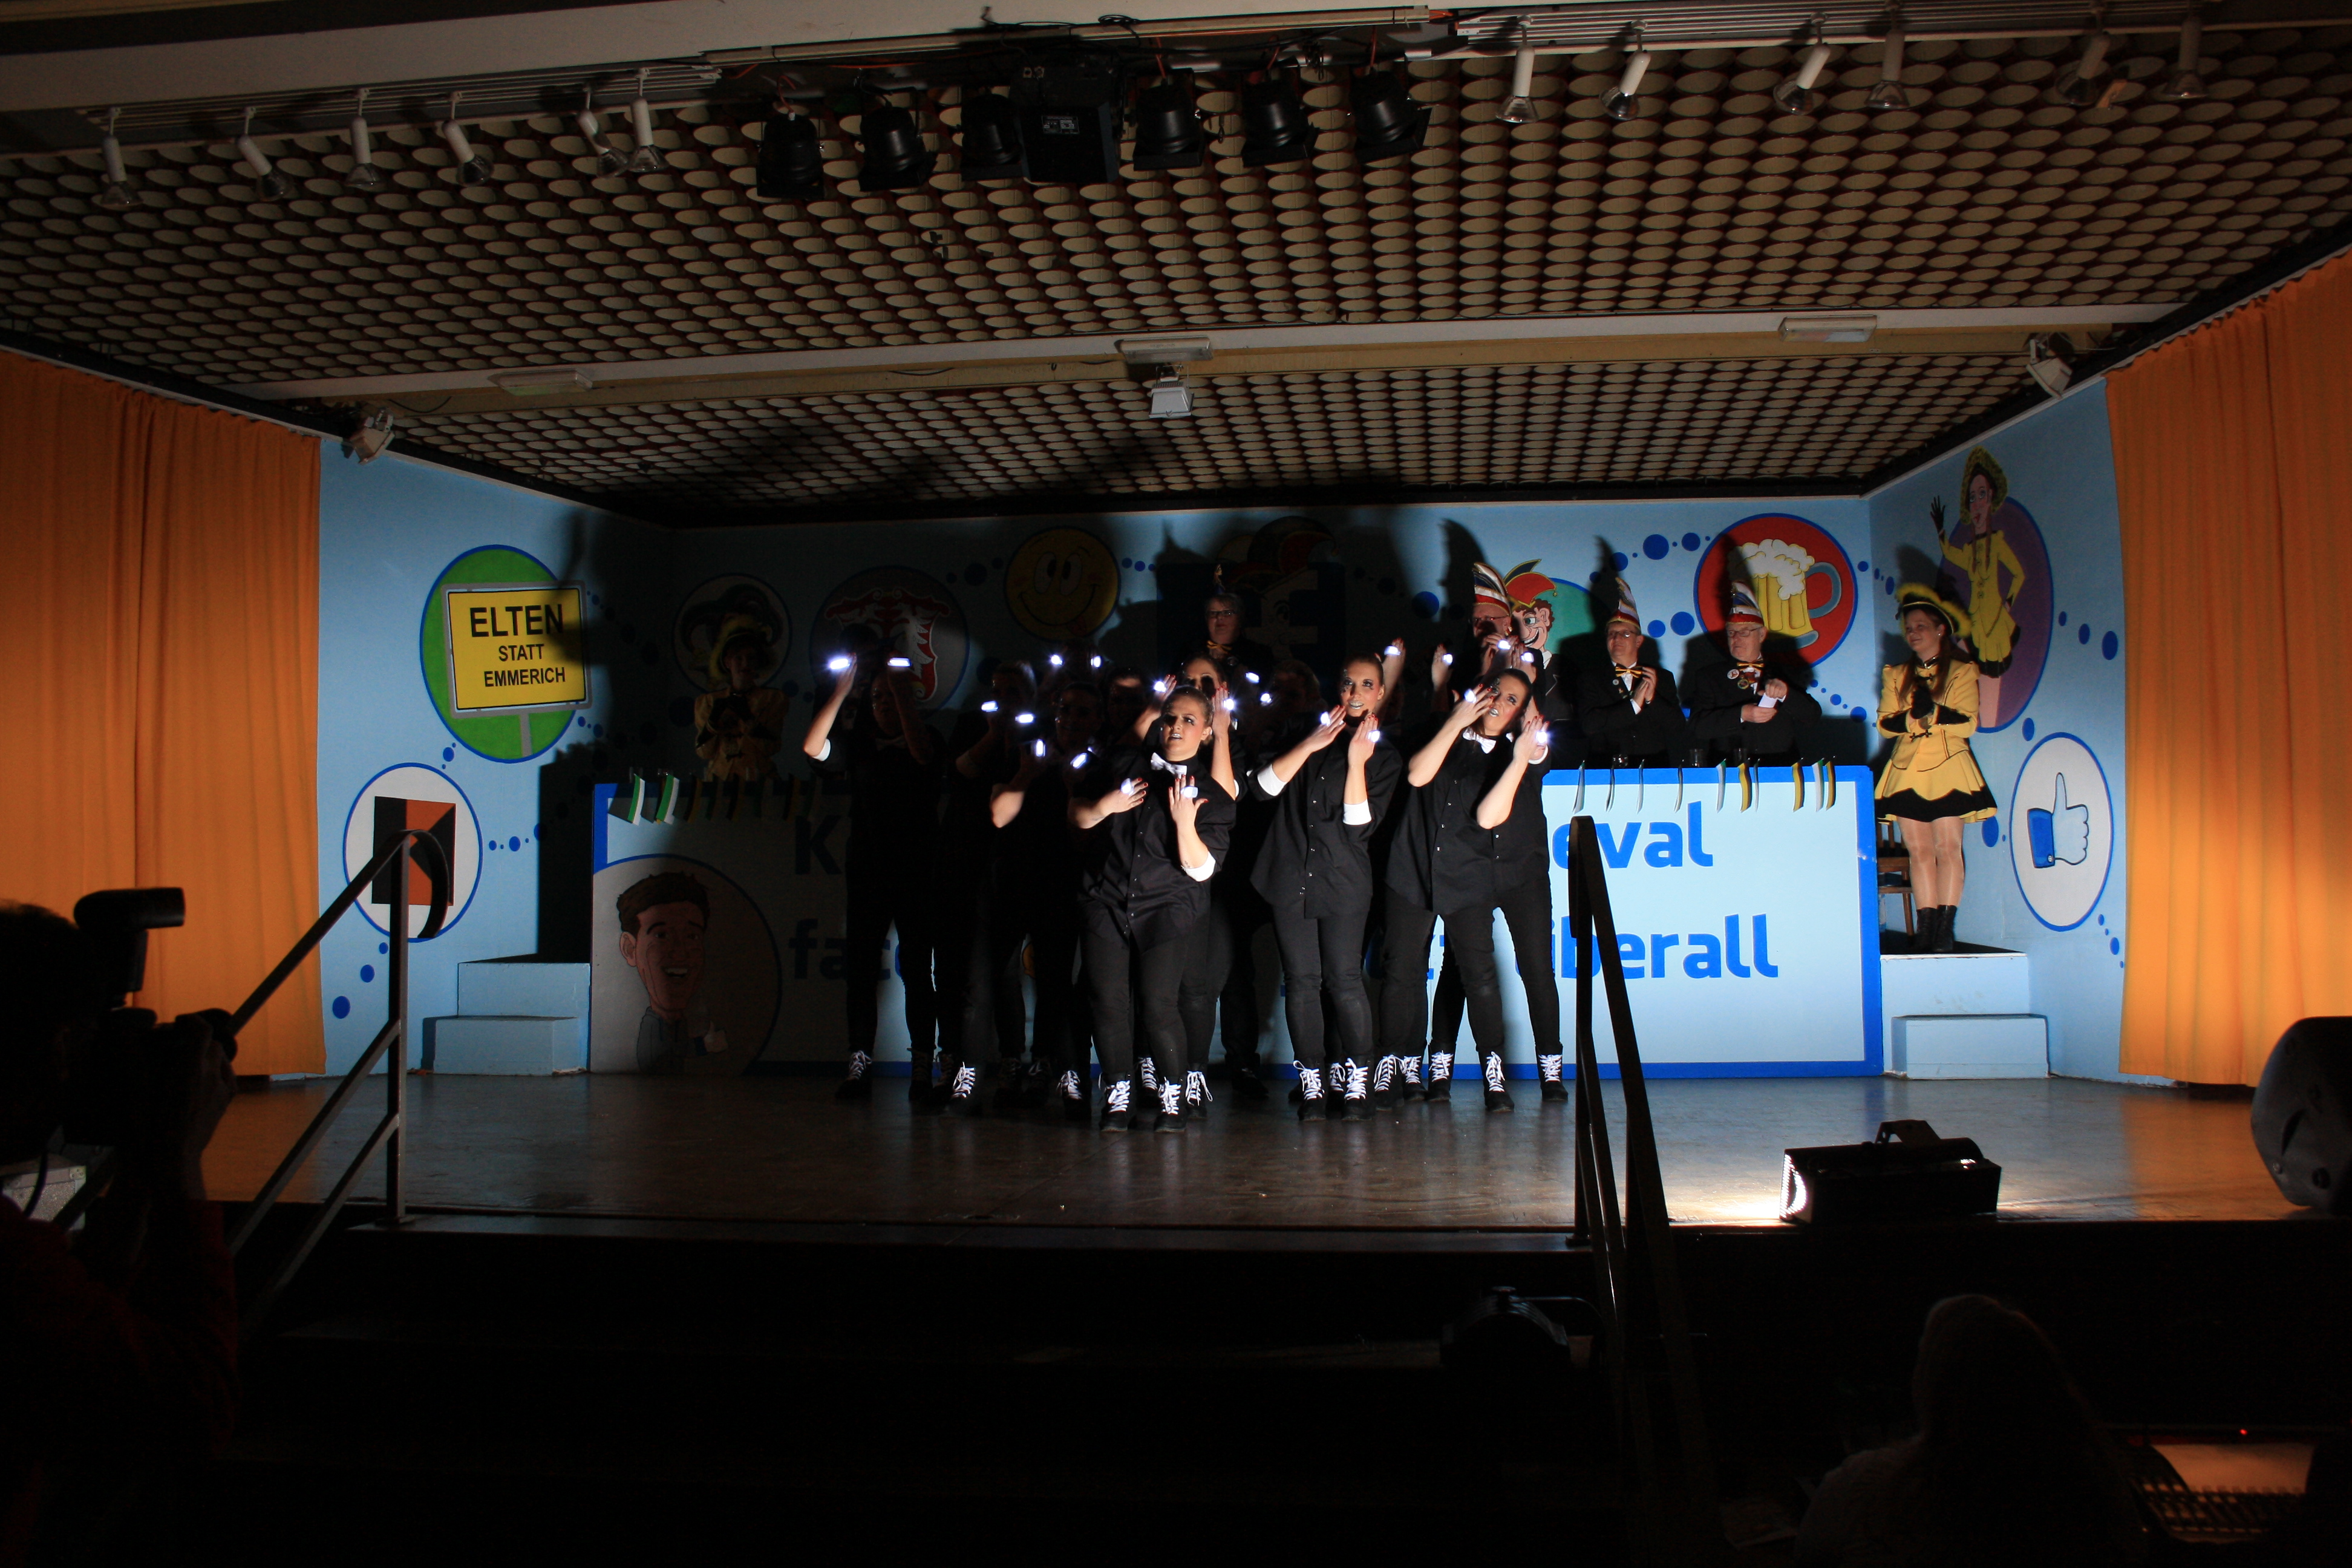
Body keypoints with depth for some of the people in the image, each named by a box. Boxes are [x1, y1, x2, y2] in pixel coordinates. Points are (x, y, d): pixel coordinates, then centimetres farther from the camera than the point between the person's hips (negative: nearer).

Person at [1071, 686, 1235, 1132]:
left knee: (1157, 1005, -13)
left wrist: (1185, 821, -19)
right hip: (1107, 904, 2)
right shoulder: (1123, 764, 10)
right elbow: (1075, 814, 16)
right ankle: (1117, 1097, 11)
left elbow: (1200, 869, -6)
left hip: (1167, 911, -2)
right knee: (1109, 1002, -4)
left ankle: (1172, 1099, 5)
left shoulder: (1212, 795, 4)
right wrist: (1103, 807, -4)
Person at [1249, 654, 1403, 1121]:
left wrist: (1358, 761, -12)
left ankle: (1358, 1078, 4)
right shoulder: (1308, 736, 15)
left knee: (1344, 980, -9)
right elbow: (1262, 787, 1)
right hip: (1289, 877, 2)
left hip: (1344, 881, -2)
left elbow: (1359, 823, -5)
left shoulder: (1386, 758, 9)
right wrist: (1310, 746, -6)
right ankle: (1310, 1082, 8)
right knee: (1301, 980, 0)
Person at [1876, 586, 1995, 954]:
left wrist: (1932, 710, -18)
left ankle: (1945, 929, -9)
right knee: (1919, 849, 1)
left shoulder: (1962, 671, 3)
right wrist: (1912, 717, -14)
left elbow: (1967, 724, -6)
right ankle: (1927, 928, 1)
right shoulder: (1897, 675, 14)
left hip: (1948, 769, -3)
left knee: (1947, 847, -8)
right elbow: (1885, 723, 4)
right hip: (1907, 771, 3)